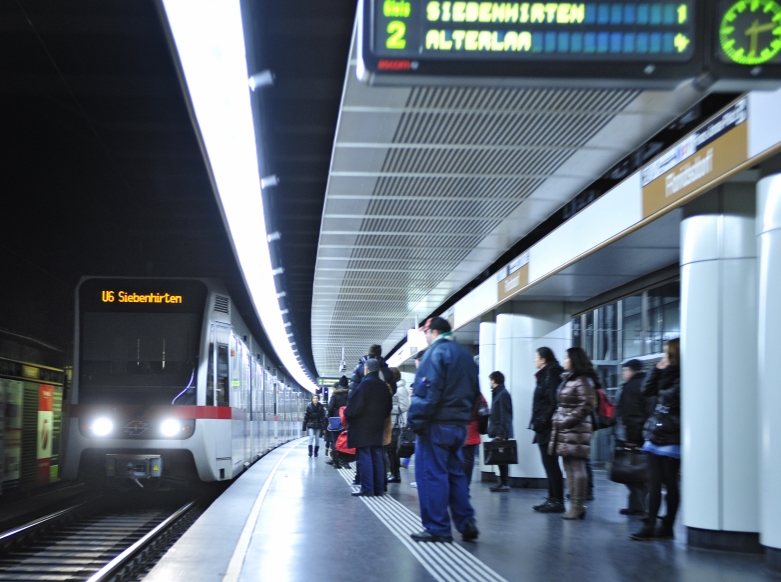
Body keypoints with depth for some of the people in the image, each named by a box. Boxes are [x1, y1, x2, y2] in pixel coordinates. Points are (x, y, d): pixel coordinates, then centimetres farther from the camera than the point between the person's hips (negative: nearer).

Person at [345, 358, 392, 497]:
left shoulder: (365, 384, -13)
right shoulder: (384, 386, 10)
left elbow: (354, 405, -16)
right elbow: (388, 408, 17)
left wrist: (347, 414, 1)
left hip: (363, 428, -7)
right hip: (377, 428, 7)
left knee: (364, 458, -6)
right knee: (377, 458, 9)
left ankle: (367, 488, -9)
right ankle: (379, 488, 9)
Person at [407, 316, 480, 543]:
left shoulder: (436, 352, -11)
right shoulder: (466, 354, 16)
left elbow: (428, 391, -19)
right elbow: (474, 391, 19)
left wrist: (415, 420, -15)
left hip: (437, 425, -8)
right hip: (459, 424, 8)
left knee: (432, 475, -3)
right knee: (455, 474, 14)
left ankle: (437, 529, -2)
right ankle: (467, 523, 10)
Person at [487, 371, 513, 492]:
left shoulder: (503, 394, -13)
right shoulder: (497, 393, 16)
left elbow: (505, 416, -18)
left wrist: (501, 433, -21)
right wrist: (493, 430, 14)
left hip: (501, 433, -9)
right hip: (497, 432, 9)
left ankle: (505, 484, -1)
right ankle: (503, 482, 13)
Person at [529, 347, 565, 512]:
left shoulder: (551, 376, -13)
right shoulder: (545, 376, 18)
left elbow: (553, 403, -20)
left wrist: (542, 423, -20)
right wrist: (537, 423, 13)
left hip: (547, 429, -10)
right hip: (544, 429, 10)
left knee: (551, 464, -7)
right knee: (550, 465, 11)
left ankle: (557, 501, -5)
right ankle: (552, 499, 14)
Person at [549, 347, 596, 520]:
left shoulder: (583, 381, -8)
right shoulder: (567, 379, 19)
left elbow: (586, 406, -15)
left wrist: (567, 421, -16)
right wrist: (558, 421, 10)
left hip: (576, 431, -9)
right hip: (565, 431, 9)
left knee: (577, 468, -7)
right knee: (569, 468, 8)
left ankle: (578, 506, -6)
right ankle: (575, 504, 12)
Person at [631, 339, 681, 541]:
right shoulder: (668, 374, 15)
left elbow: (669, 396, -22)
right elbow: (647, 391, 9)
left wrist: (665, 373, -10)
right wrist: (658, 370, 3)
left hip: (672, 439, -8)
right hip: (655, 436, 8)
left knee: (670, 484, 1)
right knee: (653, 483, 3)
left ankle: (667, 527, 8)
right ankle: (650, 526, 3)